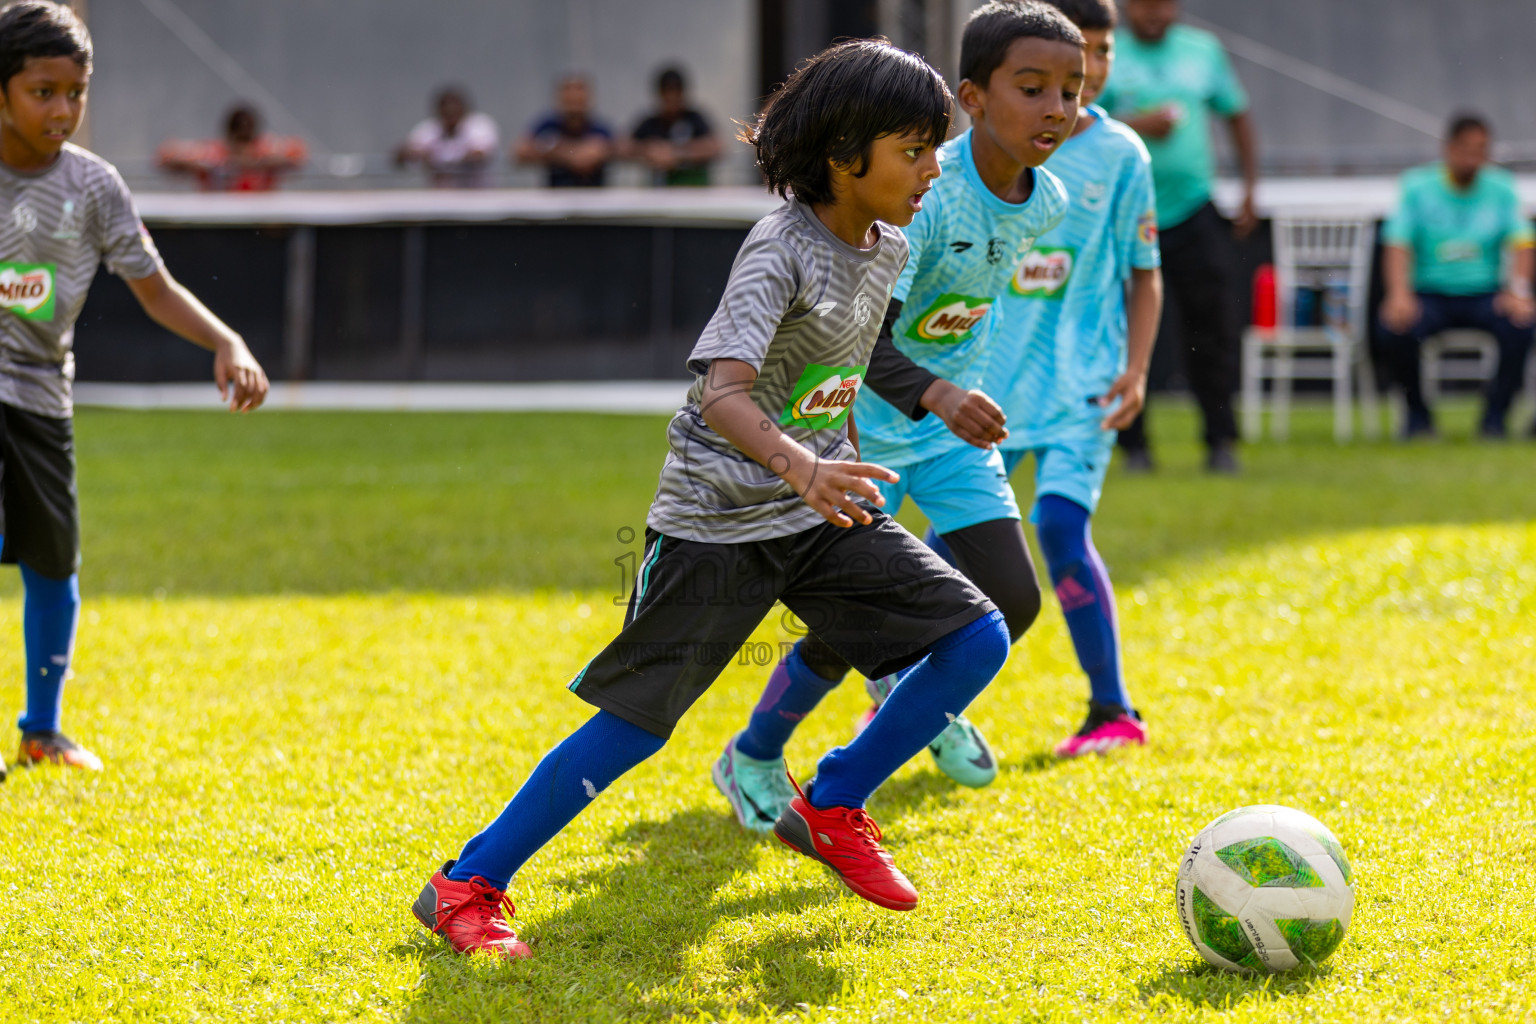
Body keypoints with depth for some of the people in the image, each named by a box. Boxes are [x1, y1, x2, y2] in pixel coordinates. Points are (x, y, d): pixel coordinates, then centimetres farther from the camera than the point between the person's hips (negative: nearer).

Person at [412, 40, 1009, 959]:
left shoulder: (887, 249, 4)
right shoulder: (782, 252, -21)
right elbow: (721, 394, -35)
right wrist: (799, 467, -50)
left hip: (823, 509, 7)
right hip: (720, 517, -7)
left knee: (978, 640, -4)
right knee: (634, 724, -7)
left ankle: (832, 808, 11)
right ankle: (466, 887, 5)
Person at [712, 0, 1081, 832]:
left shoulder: (1042, 202, -6)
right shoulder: (922, 194, -29)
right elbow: (864, 340, -36)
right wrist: (933, 396, -53)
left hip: (954, 421, 6)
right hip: (864, 427, -6)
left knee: (1009, 599, -4)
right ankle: (753, 758, 21)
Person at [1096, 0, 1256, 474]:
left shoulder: (1203, 49, 11)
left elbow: (1237, 115, 19)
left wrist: (1250, 188, 11)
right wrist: (1138, 125, -22)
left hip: (1193, 208, 2)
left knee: (1212, 326, -4)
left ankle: (1221, 441, 2)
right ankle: (1134, 444, 9)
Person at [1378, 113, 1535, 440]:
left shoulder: (1501, 188, 6)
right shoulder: (1418, 187, 0)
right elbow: (1397, 245, -8)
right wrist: (1399, 294, -27)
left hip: (1485, 294, 1)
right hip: (1430, 295, -1)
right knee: (1395, 328, -32)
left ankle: (1495, 415, -13)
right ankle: (1417, 413, -7)